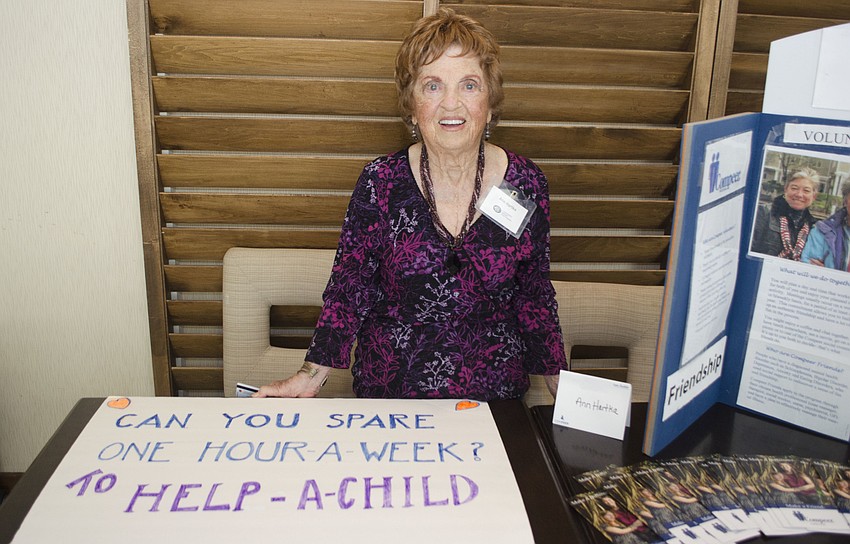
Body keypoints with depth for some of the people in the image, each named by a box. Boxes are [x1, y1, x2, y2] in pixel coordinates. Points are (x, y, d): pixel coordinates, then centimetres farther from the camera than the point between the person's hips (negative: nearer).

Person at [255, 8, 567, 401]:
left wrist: (566, 391, 7)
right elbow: (349, 288, 0)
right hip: (389, 389, 0)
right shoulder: (380, 183, -7)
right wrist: (311, 375, -8)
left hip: (493, 393, 1)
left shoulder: (526, 185, -4)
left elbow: (534, 296, 6)